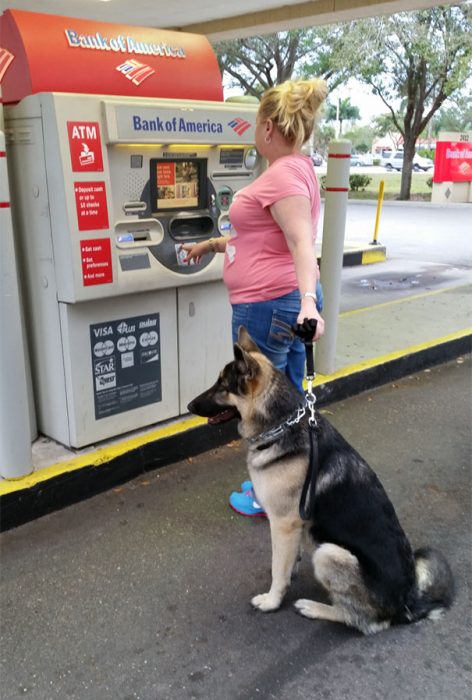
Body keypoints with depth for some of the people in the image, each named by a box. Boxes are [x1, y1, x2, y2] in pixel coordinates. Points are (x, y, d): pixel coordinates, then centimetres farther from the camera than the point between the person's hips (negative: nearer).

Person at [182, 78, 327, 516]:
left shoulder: (283, 175, -17)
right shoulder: (295, 169, 15)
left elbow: (302, 242, -30)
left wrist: (308, 301, -43)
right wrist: (214, 245, 29)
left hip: (269, 306, -10)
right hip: (287, 303, 10)